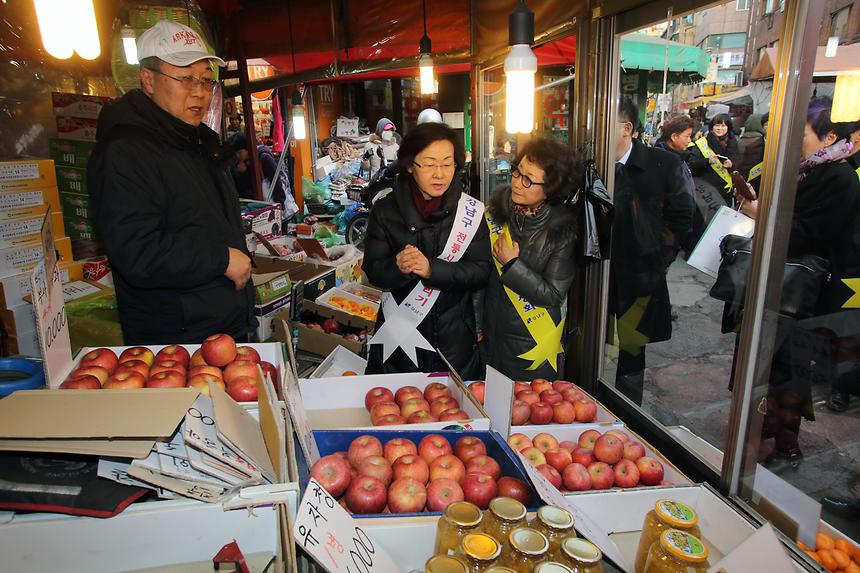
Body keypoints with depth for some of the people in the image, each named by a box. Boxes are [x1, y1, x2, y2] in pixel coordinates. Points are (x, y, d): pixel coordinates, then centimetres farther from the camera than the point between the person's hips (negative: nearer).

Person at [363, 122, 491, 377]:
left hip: (455, 336, 0)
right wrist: (397, 266, -26)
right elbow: (372, 270, -3)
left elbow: (481, 270, -9)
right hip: (398, 336, 0)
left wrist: (431, 268, -24)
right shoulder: (385, 210, -5)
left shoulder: (471, 210, -6)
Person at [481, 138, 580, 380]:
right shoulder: (495, 208, -7)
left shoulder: (563, 230, -17)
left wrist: (512, 264, -22)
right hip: (491, 334, 4)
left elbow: (553, 295, -17)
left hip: (530, 343, -4)